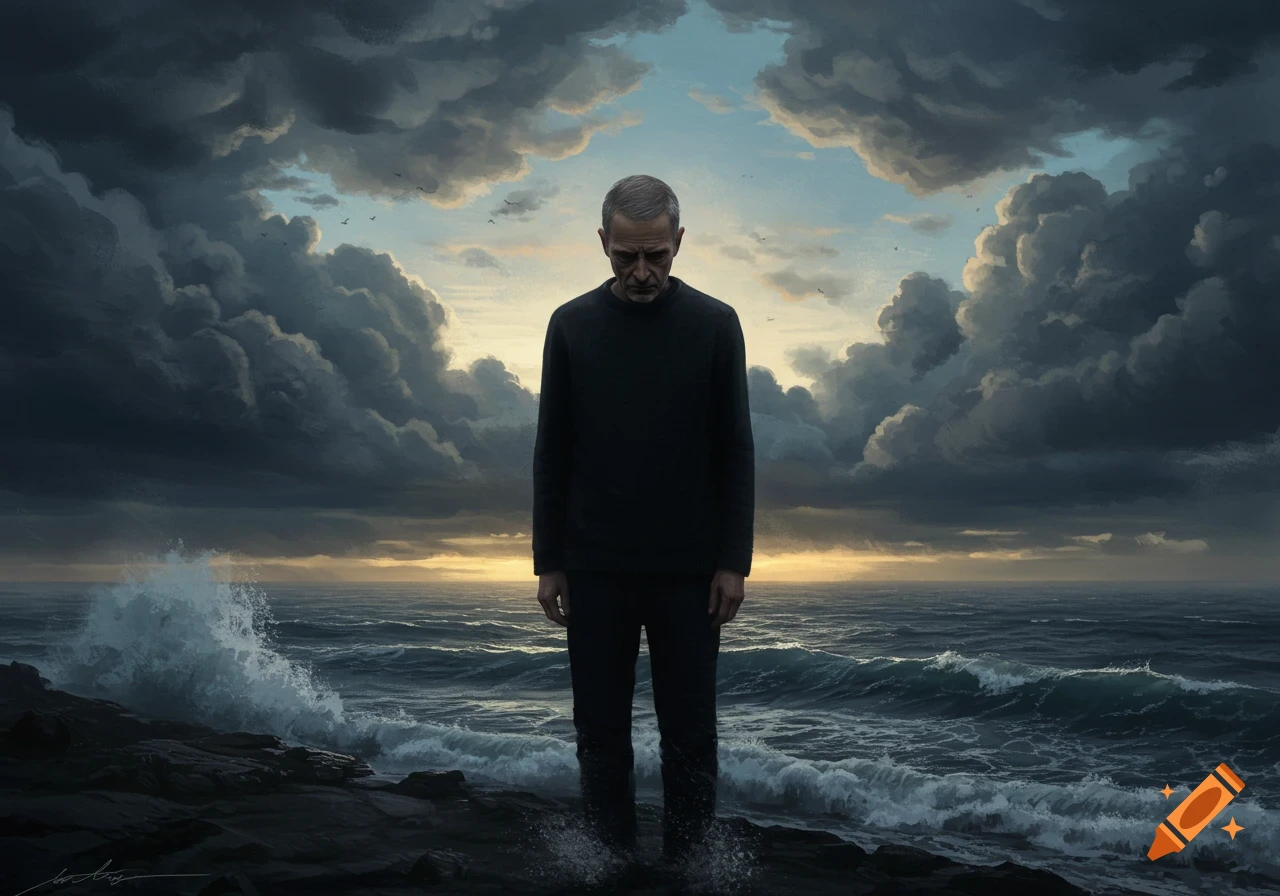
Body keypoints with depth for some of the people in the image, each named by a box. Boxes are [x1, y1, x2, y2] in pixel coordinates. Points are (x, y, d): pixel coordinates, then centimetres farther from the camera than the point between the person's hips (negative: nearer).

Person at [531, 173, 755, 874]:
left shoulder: (714, 324, -2)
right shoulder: (571, 325, 1)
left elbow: (735, 452, 0)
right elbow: (551, 454, 4)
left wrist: (734, 561, -5)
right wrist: (547, 562, 2)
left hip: (688, 571, -1)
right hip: (595, 571, 1)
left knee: (689, 734, 5)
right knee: (601, 733, 8)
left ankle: (687, 865, 19)